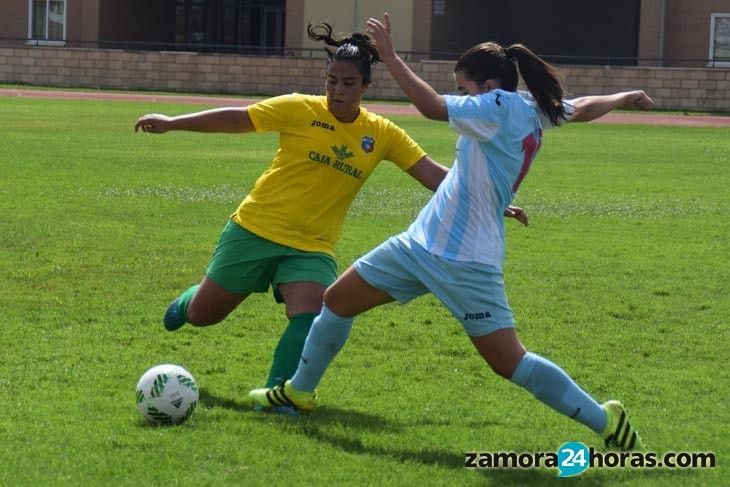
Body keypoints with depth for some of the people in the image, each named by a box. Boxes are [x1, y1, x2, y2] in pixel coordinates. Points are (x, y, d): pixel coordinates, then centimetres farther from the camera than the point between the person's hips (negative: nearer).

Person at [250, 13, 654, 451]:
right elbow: (585, 108, 25)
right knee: (338, 299, 14)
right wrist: (624, 98, 44)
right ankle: (300, 390, 31)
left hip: (465, 262, -10)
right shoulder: (535, 111, 9)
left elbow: (433, 106, -28)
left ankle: (605, 420, 2)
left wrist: (390, 56, -22)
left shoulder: (500, 106, -17)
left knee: (508, 361, -9)